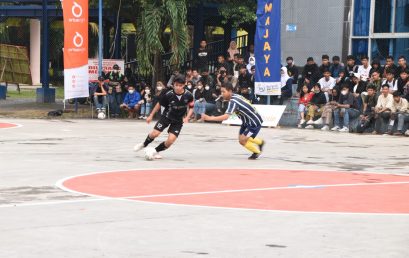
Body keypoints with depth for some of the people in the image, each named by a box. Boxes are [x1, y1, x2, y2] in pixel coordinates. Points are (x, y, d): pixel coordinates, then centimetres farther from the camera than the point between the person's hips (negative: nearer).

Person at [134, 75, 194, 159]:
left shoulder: (188, 95, -15)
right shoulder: (168, 95, -17)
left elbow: (191, 108, 0)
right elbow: (159, 104, -1)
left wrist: (187, 118, -16)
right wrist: (151, 115, 3)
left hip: (178, 121, 1)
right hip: (167, 116, -1)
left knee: (170, 140, -14)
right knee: (154, 133, -14)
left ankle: (156, 151, 13)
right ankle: (144, 145, 19)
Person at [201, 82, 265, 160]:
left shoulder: (233, 102, -32)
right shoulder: (235, 96, -4)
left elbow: (225, 117, -42)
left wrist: (209, 118, -43)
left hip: (255, 122, -9)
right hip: (247, 121, 9)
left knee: (242, 140, -13)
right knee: (241, 138, 18)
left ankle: (256, 152, 13)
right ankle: (260, 142, 44)